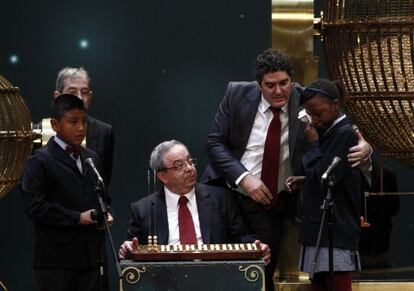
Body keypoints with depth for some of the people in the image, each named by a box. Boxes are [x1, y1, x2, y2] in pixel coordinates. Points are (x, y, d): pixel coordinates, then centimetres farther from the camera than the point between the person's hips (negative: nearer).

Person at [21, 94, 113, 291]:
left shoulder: (91, 158, 18)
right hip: (56, 260, -6)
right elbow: (34, 206, -14)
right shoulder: (39, 161, -4)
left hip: (90, 257, 6)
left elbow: (102, 198, 26)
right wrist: (77, 218, -16)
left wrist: (105, 214, 3)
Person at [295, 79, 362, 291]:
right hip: (319, 226, 9)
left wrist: (312, 144, -5)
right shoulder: (328, 132, 16)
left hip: (337, 231, -9)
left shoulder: (345, 134, -11)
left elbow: (322, 179, -14)